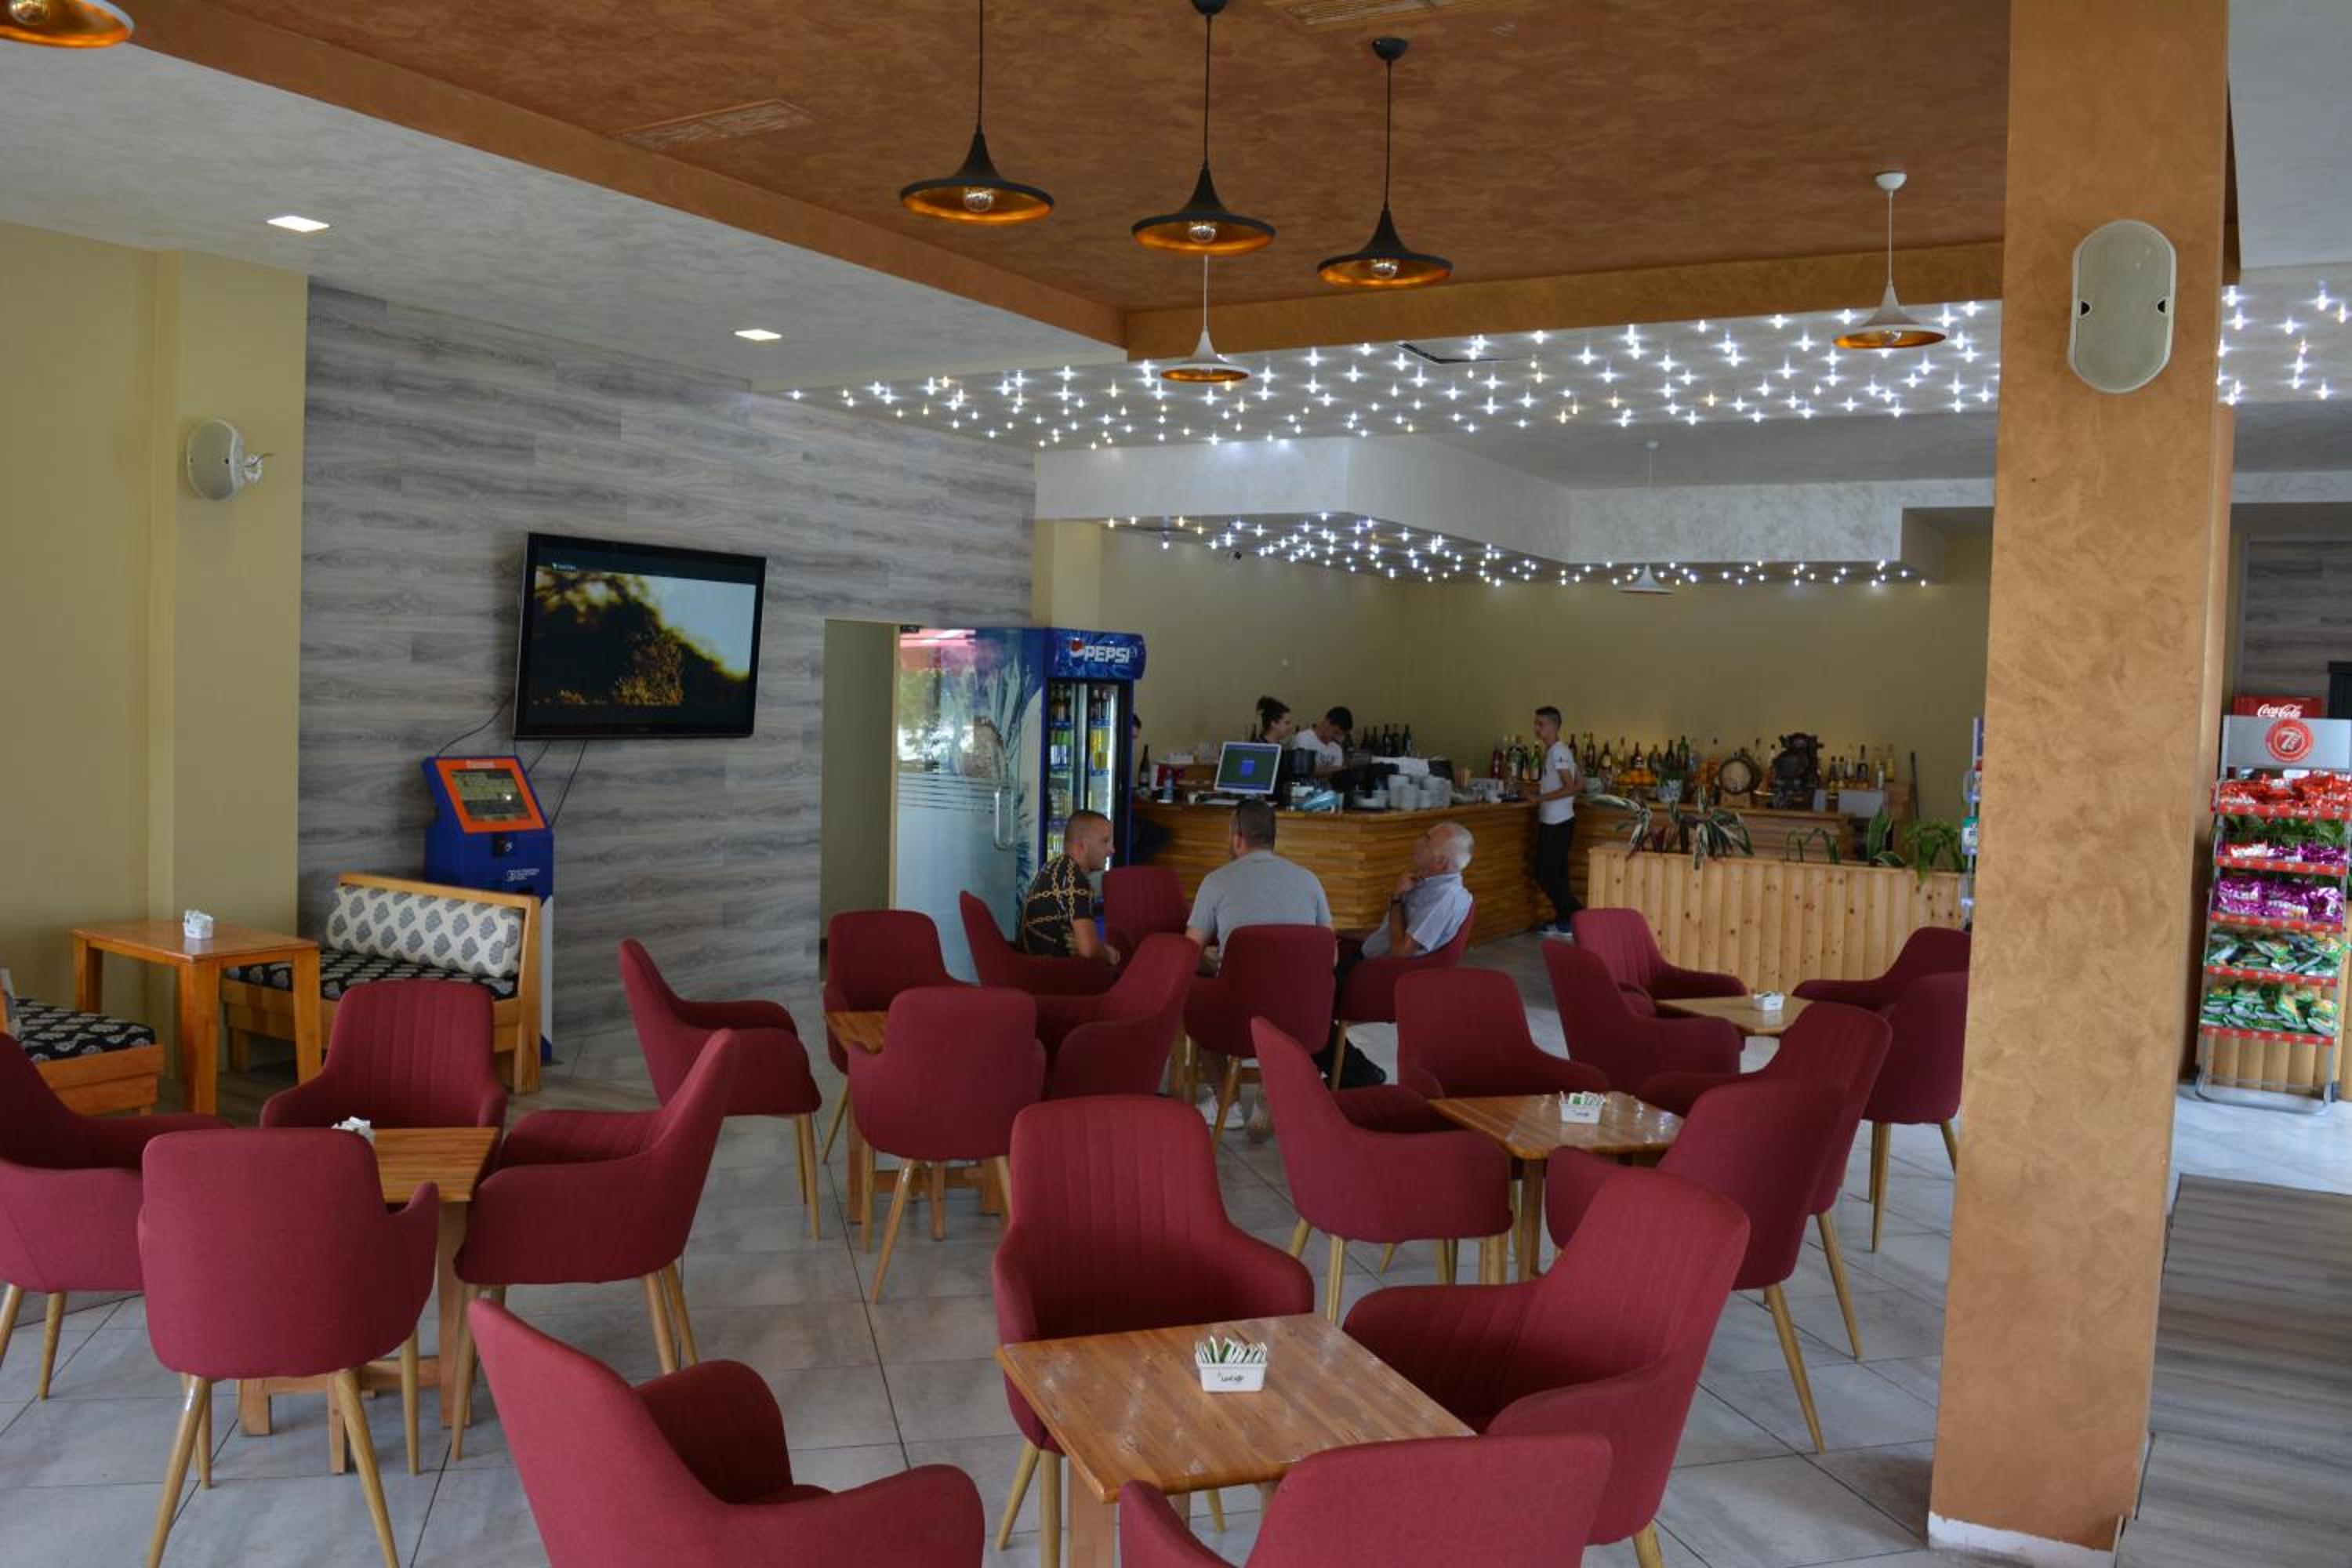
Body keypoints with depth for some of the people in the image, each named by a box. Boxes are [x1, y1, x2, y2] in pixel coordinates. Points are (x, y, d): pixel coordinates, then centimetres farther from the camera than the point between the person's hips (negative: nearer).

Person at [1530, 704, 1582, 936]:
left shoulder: (1558, 752, -15)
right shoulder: (1556, 751, 13)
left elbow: (1571, 787, -21)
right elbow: (1581, 783, 18)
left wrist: (1542, 798, -22)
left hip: (1558, 823, -10)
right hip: (1551, 821, 10)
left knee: (1549, 876, -7)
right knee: (1547, 875, 13)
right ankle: (1564, 922, 19)